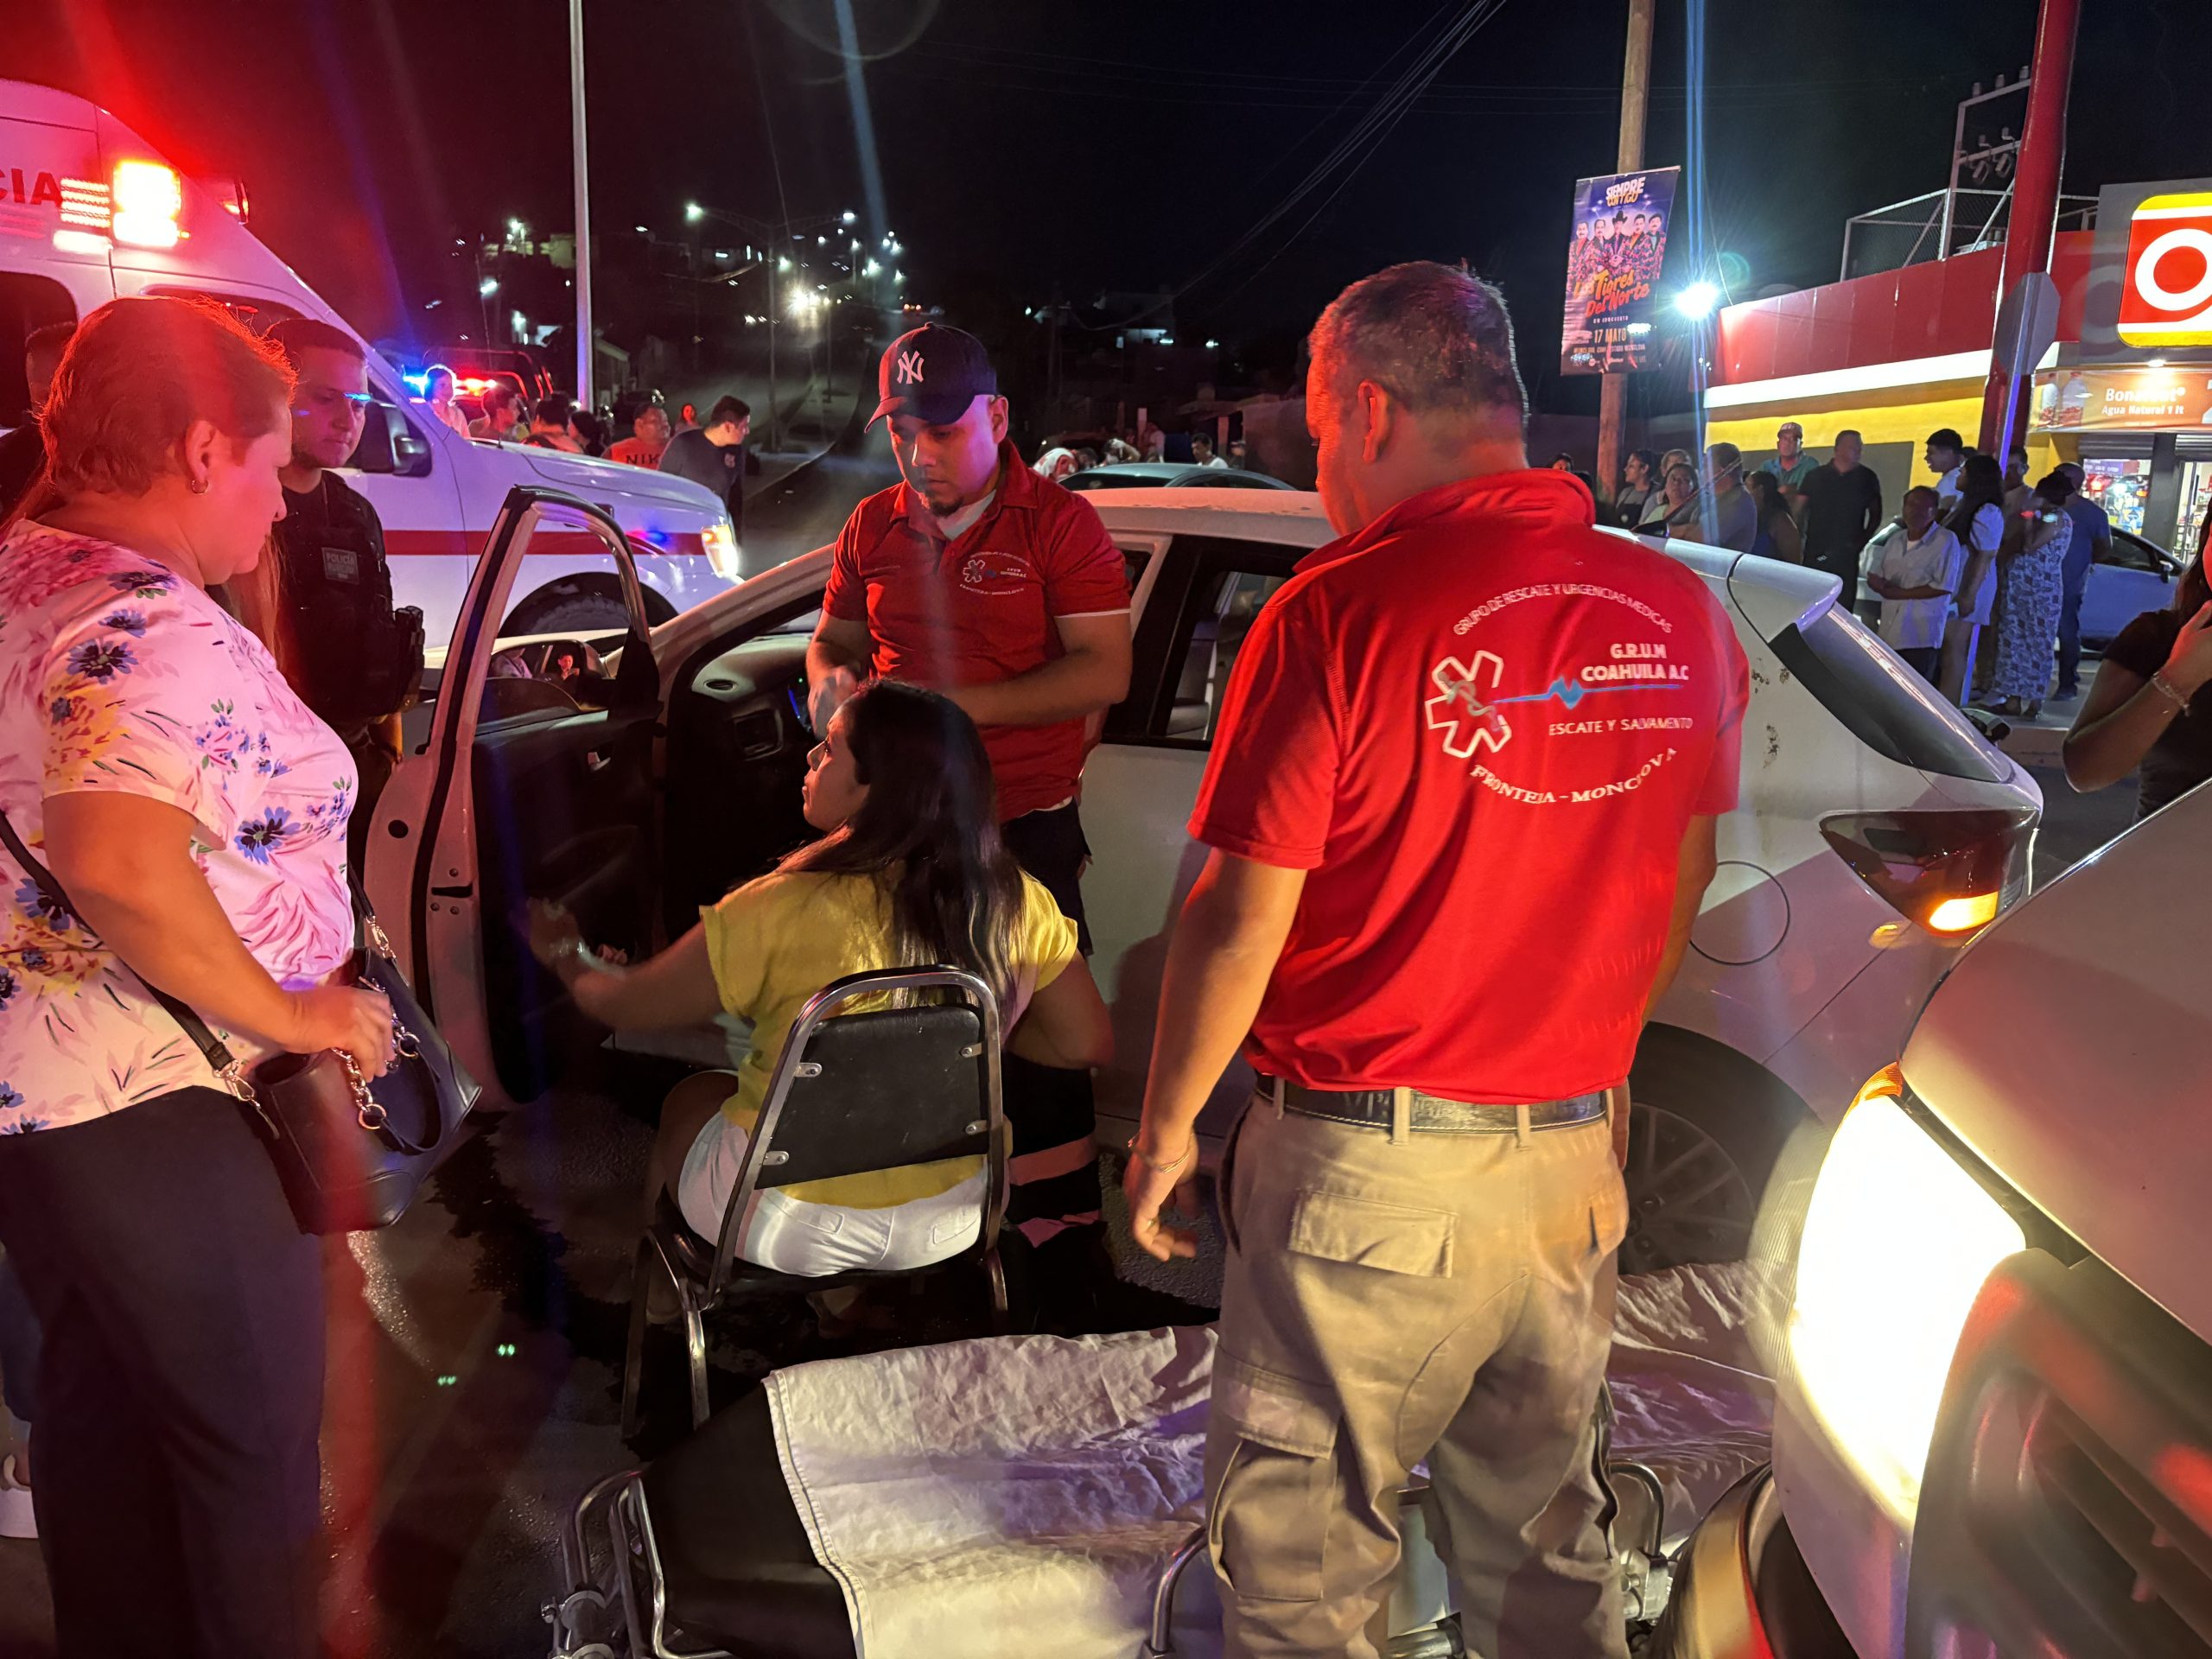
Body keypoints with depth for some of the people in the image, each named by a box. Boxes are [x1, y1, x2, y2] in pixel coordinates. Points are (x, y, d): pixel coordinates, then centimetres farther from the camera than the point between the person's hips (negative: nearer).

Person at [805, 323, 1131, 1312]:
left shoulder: (1058, 523, -5)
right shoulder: (874, 528, 10)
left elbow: (1103, 674, -13)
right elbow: (832, 641, 21)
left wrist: (956, 706, -20)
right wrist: (832, 688, -4)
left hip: (1025, 831, -4)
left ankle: (1064, 1242, 12)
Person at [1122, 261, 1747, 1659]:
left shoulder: (1339, 612, -16)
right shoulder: (1683, 617, 1)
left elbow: (1239, 920, -14)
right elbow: (1676, 902, 11)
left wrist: (1166, 1128, -1)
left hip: (1366, 1164, -5)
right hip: (1571, 1160, 6)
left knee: (1304, 1545, 13)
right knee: (1543, 1533, 22)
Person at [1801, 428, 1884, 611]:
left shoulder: (1867, 478, 6)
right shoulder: (1816, 476, 6)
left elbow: (1875, 516, 12)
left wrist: (1860, 543, 2)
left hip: (1847, 554, 0)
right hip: (1815, 551, 0)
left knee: (1844, 605, -3)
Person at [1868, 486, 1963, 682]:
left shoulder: (1946, 541, -6)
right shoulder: (1894, 542, 15)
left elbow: (1944, 586, -12)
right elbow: (1875, 578, 17)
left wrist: (1899, 593, -11)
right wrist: (1881, 585, -9)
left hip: (1922, 636, -6)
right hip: (1890, 633, 6)